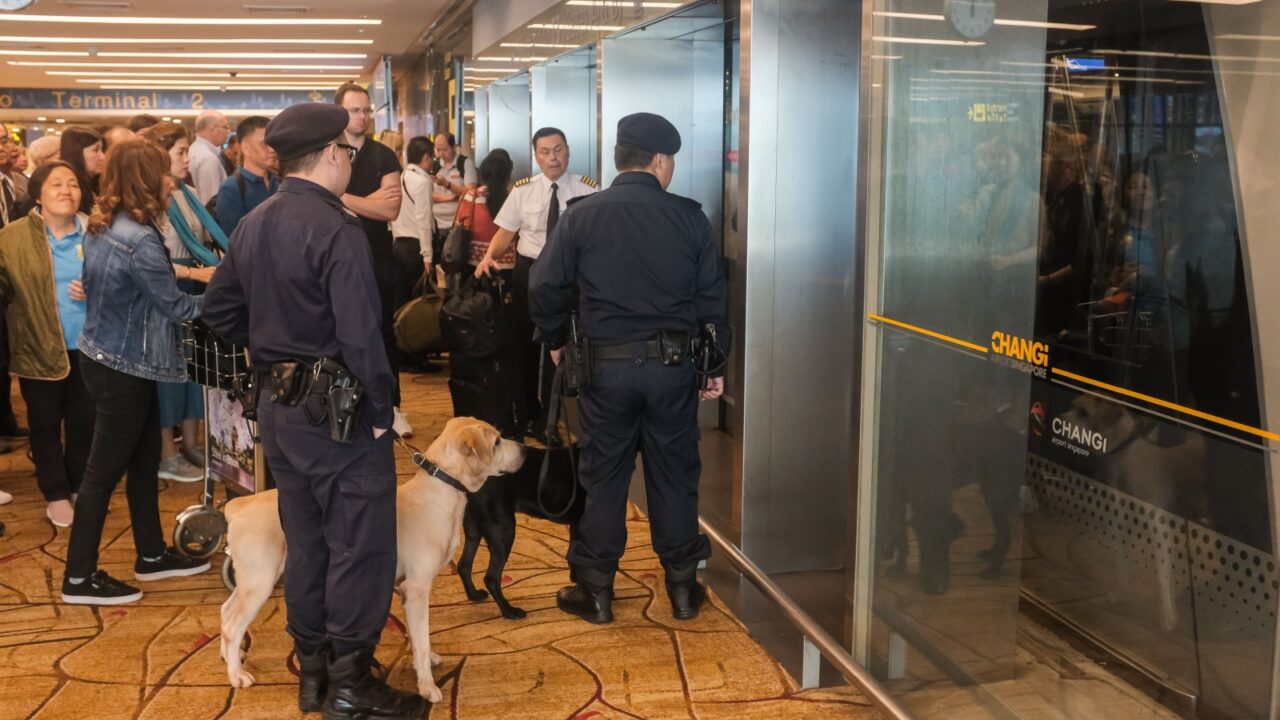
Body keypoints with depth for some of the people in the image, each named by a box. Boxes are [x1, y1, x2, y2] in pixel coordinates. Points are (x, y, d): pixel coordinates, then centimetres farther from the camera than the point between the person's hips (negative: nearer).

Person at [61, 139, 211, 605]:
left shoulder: (102, 228, 4)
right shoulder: (139, 240, -24)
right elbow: (175, 305, -17)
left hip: (105, 355, 9)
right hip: (124, 367, -9)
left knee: (145, 460, 18)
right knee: (105, 469, 1)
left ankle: (152, 555, 29)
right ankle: (79, 576, 12)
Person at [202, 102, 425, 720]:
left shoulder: (252, 225, 7)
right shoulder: (337, 229, -19)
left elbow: (218, 309, 14)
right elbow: (361, 337, -24)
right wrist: (381, 409, -14)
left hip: (277, 407, 9)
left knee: (305, 540, 18)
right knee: (358, 546, 2)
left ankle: (311, 670, 30)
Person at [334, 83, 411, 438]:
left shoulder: (384, 156, 1)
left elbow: (391, 210, -11)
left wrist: (345, 197, -14)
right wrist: (372, 200, -14)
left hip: (378, 257, 1)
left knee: (385, 332, 8)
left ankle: (391, 406, 16)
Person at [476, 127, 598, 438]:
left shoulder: (585, 189, -5)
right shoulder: (523, 190, 1)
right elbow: (505, 231, 4)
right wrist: (489, 257, -14)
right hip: (528, 271, 3)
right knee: (525, 343, 14)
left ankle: (548, 417, 20)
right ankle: (526, 412, 33)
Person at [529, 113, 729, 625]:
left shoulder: (581, 216, -3)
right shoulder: (690, 217, -1)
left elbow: (545, 288, -3)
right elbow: (712, 298, 2)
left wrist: (556, 342, 14)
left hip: (606, 366, -1)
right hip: (673, 368, 1)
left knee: (603, 477, 10)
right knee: (674, 475, 12)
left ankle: (596, 591, 18)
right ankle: (682, 588, 22)